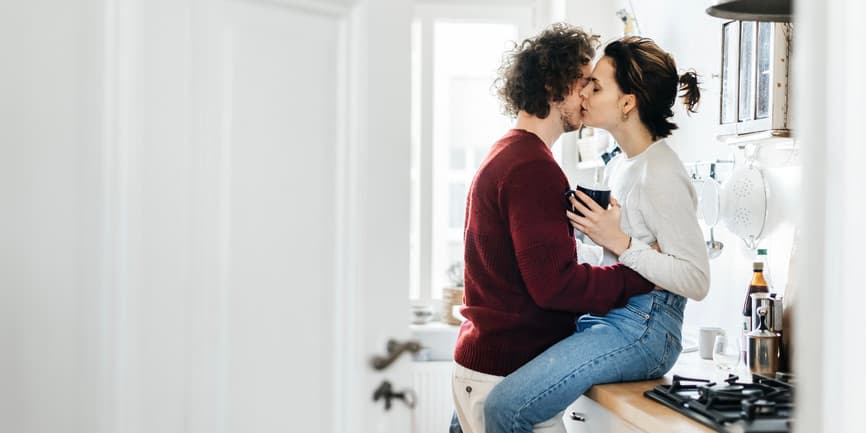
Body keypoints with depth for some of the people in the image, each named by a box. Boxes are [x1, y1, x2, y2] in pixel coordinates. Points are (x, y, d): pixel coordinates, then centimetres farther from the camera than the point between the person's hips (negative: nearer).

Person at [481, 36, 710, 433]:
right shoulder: (620, 163, 14)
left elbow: (697, 281, -16)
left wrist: (620, 242, -21)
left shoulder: (661, 175, -14)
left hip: (643, 331, -10)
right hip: (606, 317, 10)